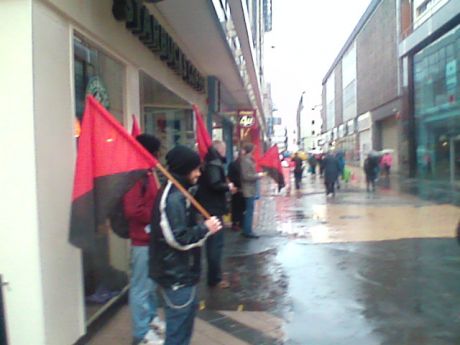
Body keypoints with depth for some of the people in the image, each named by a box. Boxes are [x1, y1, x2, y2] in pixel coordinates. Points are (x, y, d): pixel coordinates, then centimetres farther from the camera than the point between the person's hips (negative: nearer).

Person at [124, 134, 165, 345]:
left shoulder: (149, 175, 12)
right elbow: (133, 211, -25)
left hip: (153, 238, 10)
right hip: (143, 241, -10)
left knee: (152, 284, 21)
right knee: (141, 287, 2)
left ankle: (151, 319, 36)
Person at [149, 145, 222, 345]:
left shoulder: (177, 193, 10)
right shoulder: (173, 198, -23)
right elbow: (179, 239, -26)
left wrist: (203, 227, 5)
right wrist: (205, 229, -17)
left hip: (182, 270, 11)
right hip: (176, 274, -11)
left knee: (189, 310, 26)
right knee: (179, 325, 2)